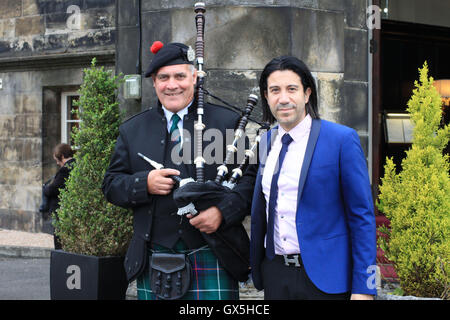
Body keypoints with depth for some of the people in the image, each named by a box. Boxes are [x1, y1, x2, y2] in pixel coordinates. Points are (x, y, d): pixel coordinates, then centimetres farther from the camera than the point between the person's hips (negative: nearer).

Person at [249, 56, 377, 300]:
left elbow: (362, 216, -8)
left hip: (322, 279, -5)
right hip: (275, 275, 5)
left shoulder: (342, 139, -8)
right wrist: (255, 266, 13)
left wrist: (363, 287, -12)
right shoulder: (267, 141, 8)